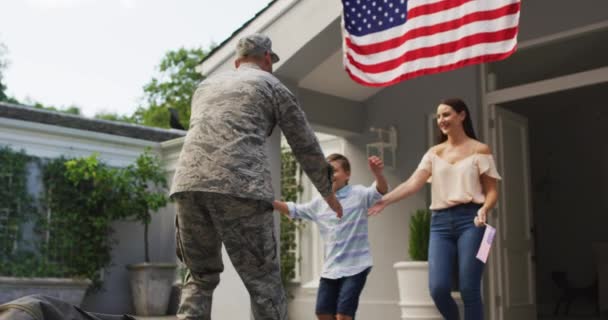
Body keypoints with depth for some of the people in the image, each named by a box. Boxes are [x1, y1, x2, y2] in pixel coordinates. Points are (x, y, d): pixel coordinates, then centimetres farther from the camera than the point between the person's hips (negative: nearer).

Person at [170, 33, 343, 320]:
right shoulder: (272, 86, 17)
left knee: (200, 277, 18)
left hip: (188, 183, 5)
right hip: (240, 186, -5)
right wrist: (328, 192, 33)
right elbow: (306, 146, 21)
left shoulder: (207, 85, 31)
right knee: (263, 282, 3)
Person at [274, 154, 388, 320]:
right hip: (330, 267, 6)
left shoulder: (358, 194, -7)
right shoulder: (319, 203, 9)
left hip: (355, 266, -6)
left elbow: (380, 191, -22)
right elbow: (294, 210, 19)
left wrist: (377, 173, -44)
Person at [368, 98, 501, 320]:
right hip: (440, 221, 3)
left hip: (470, 220, -3)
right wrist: (384, 200, -13)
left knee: (469, 290, -6)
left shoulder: (479, 150, 6)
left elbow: (491, 191, 3)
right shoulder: (434, 153, 14)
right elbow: (413, 184, 2)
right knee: (438, 288, -8)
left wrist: (484, 209, -19)